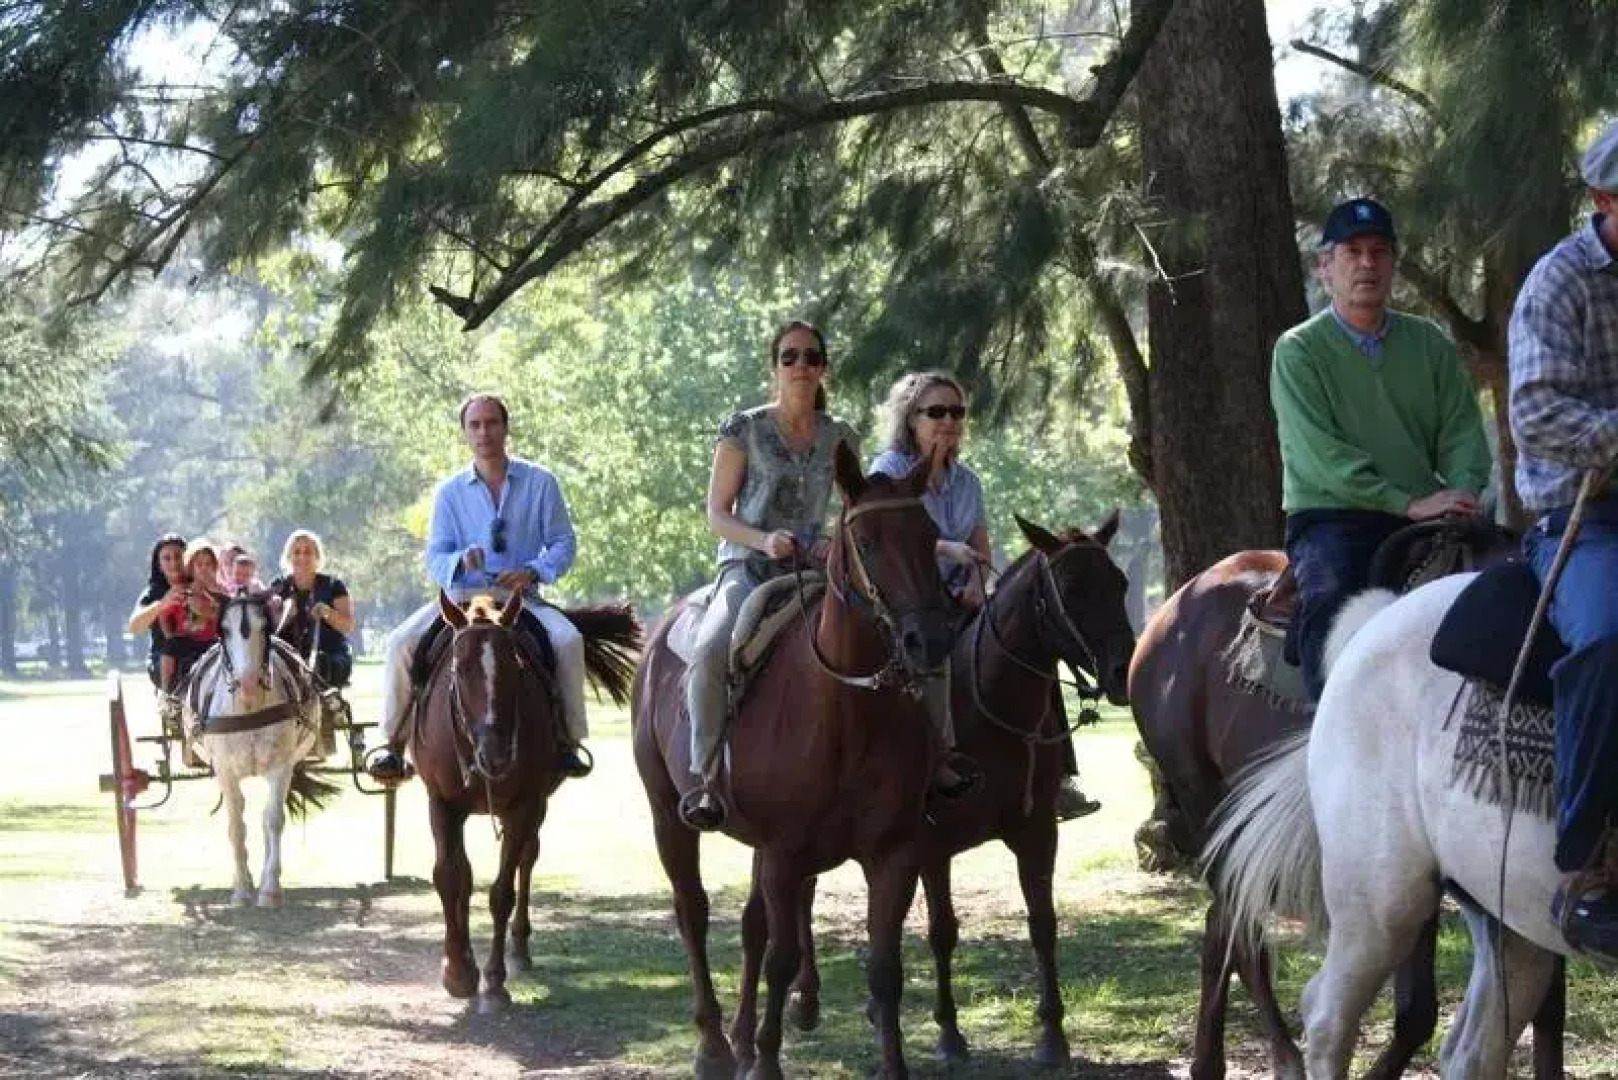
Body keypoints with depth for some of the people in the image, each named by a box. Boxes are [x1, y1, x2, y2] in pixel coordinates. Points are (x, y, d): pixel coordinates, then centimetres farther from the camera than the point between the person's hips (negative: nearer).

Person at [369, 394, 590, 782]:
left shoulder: (540, 482, 5)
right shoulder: (449, 492, 8)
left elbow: (563, 543, 4)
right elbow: (434, 560, 4)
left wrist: (532, 572, -16)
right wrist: (462, 561, -20)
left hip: (521, 597, -1)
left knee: (568, 640, -31)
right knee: (402, 642, -22)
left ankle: (569, 739, -19)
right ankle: (395, 742, -13)